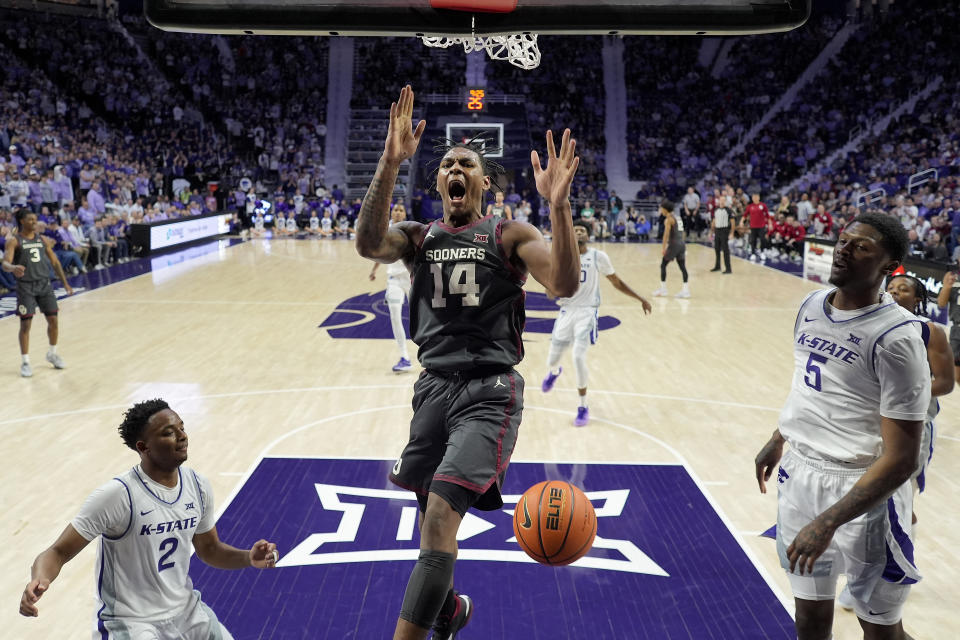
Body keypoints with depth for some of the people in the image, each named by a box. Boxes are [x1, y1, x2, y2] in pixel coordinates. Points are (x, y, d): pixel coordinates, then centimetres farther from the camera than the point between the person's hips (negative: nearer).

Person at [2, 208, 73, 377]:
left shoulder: (43, 239, 9)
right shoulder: (13, 240, -6)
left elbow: (55, 262, 15)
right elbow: (5, 263, -18)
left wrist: (65, 283, 12)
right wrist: (13, 268, -41)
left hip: (44, 284, 4)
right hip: (25, 286, -4)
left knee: (53, 320, 6)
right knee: (25, 324, -3)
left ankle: (52, 354, 26)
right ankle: (25, 362, 6)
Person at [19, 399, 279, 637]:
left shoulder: (198, 485, -3)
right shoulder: (117, 494, -22)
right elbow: (59, 552, -18)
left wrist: (248, 558, -8)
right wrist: (39, 580, -39)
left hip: (186, 611, 6)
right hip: (130, 622, -6)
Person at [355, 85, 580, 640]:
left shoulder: (510, 235, 2)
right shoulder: (419, 237, 10)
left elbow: (565, 285, -15)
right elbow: (369, 245, -13)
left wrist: (559, 205, -30)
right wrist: (390, 164, -25)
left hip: (490, 391, -4)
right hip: (434, 386, 4)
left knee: (440, 514, -20)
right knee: (433, 513, 15)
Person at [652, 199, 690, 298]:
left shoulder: (668, 219, -9)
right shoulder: (677, 217, 17)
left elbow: (666, 234, -16)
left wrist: (664, 248, -16)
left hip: (673, 244, -8)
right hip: (682, 243, 8)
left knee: (663, 265, 3)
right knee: (682, 267, 5)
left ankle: (663, 289, 6)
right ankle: (686, 290, 2)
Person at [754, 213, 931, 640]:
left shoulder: (896, 337, -21)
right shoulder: (811, 305, 2)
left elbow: (901, 458, -22)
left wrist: (829, 521, -27)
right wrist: (779, 439, 26)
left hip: (864, 490, -6)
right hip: (801, 472, 6)